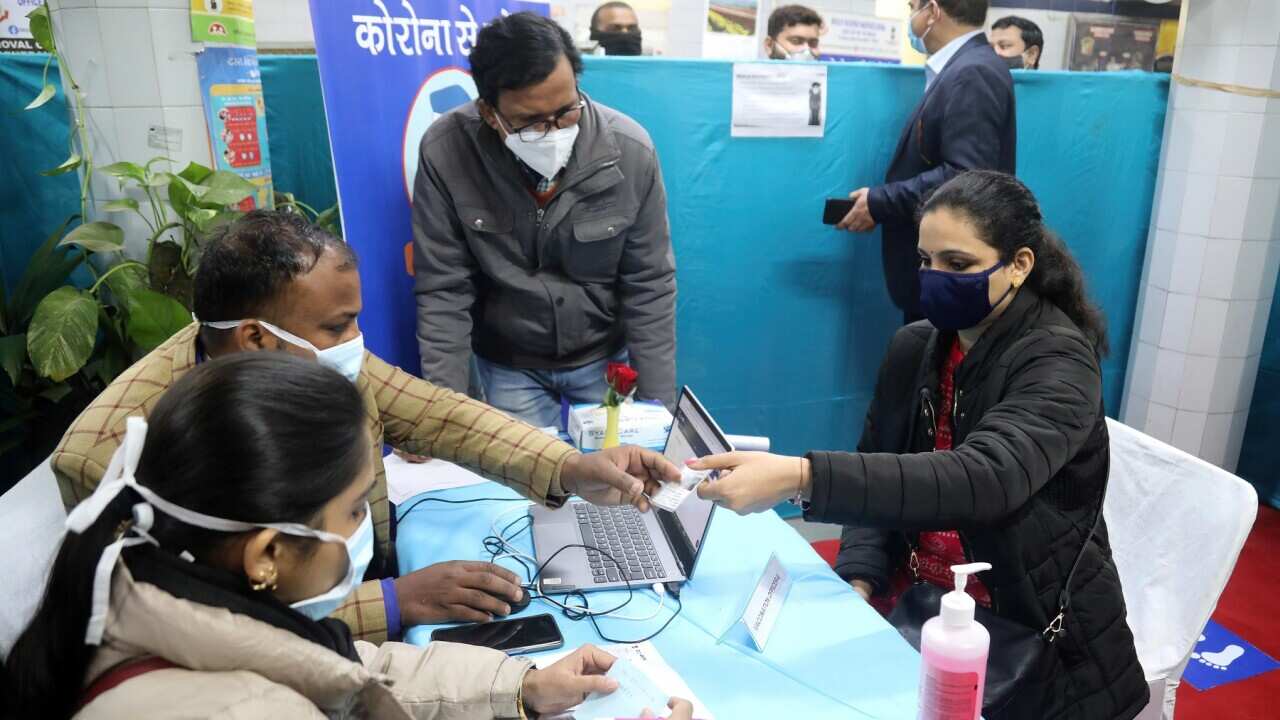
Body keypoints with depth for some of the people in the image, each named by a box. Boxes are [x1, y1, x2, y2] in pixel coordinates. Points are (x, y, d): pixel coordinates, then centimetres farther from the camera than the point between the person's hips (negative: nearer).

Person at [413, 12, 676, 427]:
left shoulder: (630, 151, -20)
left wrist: (657, 404, -10)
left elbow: (649, 285, -12)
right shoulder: (445, 152, -22)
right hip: (508, 365, 0)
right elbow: (443, 290, -15)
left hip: (607, 357, 1)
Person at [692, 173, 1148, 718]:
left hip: (1034, 642, -5)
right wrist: (859, 582, -15)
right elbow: (882, 475, 4)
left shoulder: (1058, 363, -18)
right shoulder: (913, 349, 1)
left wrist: (801, 477, -47)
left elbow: (982, 480, -36)